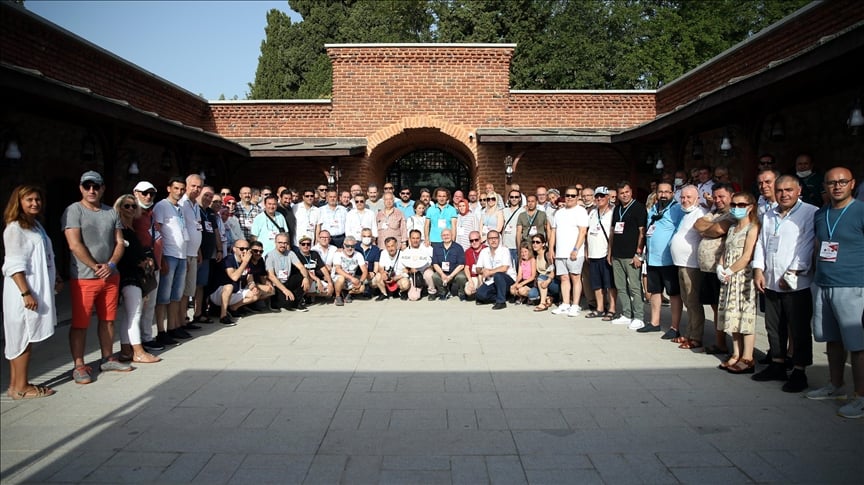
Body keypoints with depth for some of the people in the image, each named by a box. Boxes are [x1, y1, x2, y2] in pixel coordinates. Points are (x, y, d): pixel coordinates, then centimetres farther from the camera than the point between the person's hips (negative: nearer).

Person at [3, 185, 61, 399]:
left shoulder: (36, 225, 15)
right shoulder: (14, 228, -12)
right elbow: (14, 266, -18)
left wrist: (56, 279, 18)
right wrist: (26, 293, -23)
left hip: (39, 290, 9)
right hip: (24, 294, -9)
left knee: (22, 339, 12)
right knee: (24, 338, -3)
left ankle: (16, 385, 19)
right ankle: (21, 387, 4)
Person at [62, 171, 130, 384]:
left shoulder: (111, 212, 10)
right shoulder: (73, 211, -6)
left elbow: (119, 243, 8)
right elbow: (75, 245, -14)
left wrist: (111, 265, -8)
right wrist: (96, 267, -13)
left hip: (110, 276, 5)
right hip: (83, 278, -5)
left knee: (108, 319, 13)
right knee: (80, 323, 0)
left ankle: (108, 359, 25)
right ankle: (79, 366, 9)